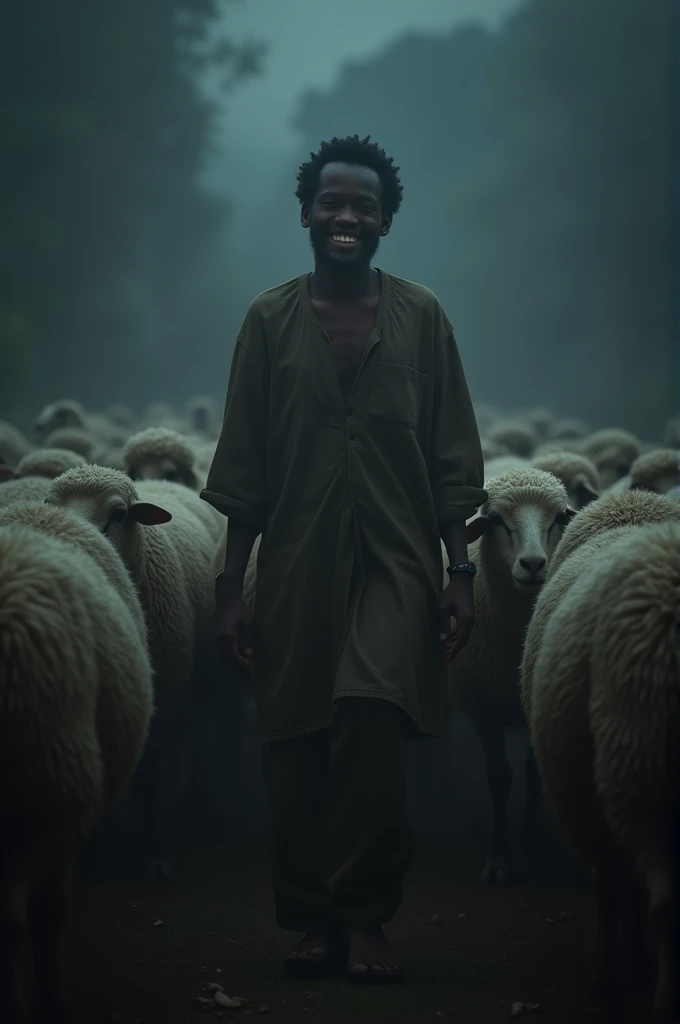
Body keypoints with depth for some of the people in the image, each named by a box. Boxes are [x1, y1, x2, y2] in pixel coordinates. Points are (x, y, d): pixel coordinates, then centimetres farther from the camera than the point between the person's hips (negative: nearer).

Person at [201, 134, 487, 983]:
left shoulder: (420, 316, 5)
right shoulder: (269, 319, 5)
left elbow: (452, 458, 5)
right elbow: (242, 467, 6)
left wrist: (461, 571, 0)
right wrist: (230, 585, 2)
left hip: (396, 560, -1)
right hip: (298, 563, 1)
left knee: (373, 721, -19)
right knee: (297, 747, 2)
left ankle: (362, 916, -8)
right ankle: (311, 920, 14)